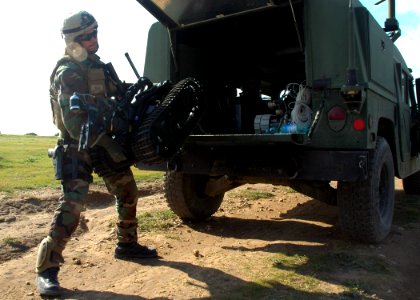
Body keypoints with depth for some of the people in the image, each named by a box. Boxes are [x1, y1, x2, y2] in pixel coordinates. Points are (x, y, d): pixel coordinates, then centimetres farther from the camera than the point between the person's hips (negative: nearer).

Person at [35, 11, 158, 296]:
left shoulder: (100, 66, 14)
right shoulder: (66, 74, -12)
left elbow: (118, 96, 26)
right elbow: (73, 121, -23)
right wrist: (107, 145, -28)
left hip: (106, 141, 8)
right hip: (78, 147, -8)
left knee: (128, 191, 12)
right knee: (72, 203, -17)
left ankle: (127, 244, 29)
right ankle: (47, 269, -7)